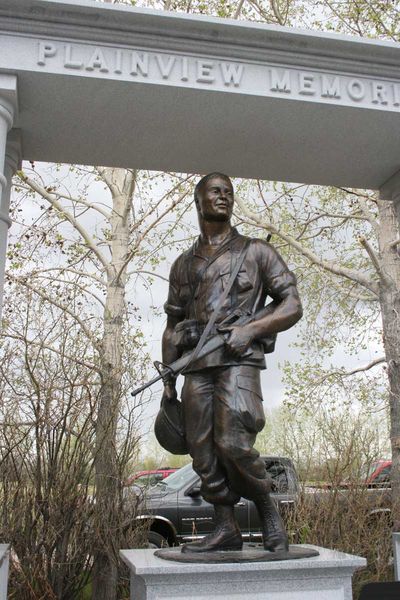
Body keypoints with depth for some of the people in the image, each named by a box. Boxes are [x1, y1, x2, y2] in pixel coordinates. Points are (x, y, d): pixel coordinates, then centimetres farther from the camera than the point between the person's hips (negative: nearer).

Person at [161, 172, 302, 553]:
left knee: (232, 442, -18)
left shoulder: (255, 251, 13)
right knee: (203, 451, 0)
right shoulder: (183, 264, 23)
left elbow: (292, 306, 6)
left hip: (237, 359, -4)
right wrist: (167, 382, 14)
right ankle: (225, 530, 11)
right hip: (196, 366, 4)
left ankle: (267, 509, 5)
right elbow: (172, 326, 22)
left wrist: (249, 330, -10)